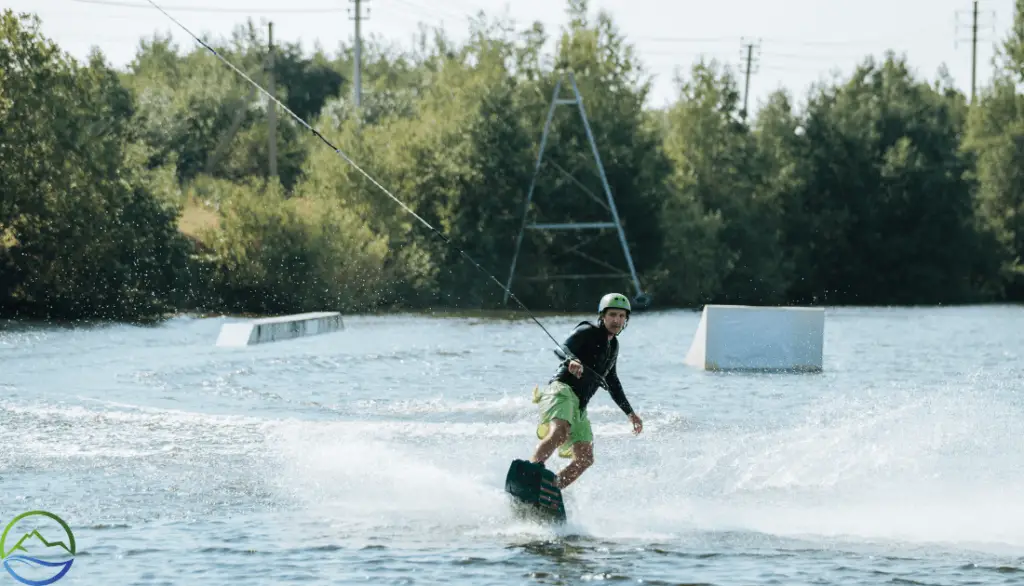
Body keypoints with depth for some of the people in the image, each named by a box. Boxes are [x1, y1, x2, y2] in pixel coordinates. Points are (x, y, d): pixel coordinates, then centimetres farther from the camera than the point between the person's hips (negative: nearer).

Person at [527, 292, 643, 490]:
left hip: (579, 406, 9)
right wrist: (572, 361, -39)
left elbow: (612, 383, 38)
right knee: (559, 433, -36)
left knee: (585, 459, -5)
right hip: (562, 391, -9)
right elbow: (564, 349, -16)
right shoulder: (587, 332, 2)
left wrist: (630, 413, 40)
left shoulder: (613, 346, 26)